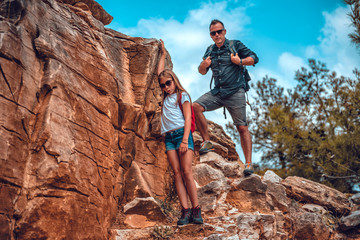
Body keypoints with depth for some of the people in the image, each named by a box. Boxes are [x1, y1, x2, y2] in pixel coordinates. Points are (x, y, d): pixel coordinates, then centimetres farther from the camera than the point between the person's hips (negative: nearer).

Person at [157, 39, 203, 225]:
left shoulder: (182, 95, 7)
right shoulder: (166, 97, 23)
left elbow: (187, 118, -4)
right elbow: (159, 74, 31)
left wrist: (185, 140, -16)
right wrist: (163, 55, 40)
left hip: (182, 133, -5)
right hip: (169, 137, 5)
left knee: (186, 171, -15)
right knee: (177, 173, -7)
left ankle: (196, 210, -14)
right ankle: (185, 211, -13)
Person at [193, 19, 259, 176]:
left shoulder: (235, 45, 3)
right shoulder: (210, 50, 16)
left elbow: (254, 58, 2)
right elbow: (202, 71, 22)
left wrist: (240, 61, -15)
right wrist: (204, 65, -1)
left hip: (235, 92, -5)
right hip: (217, 92, 5)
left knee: (242, 128, -7)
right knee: (196, 106, -18)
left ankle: (248, 163, -5)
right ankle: (206, 141, -8)